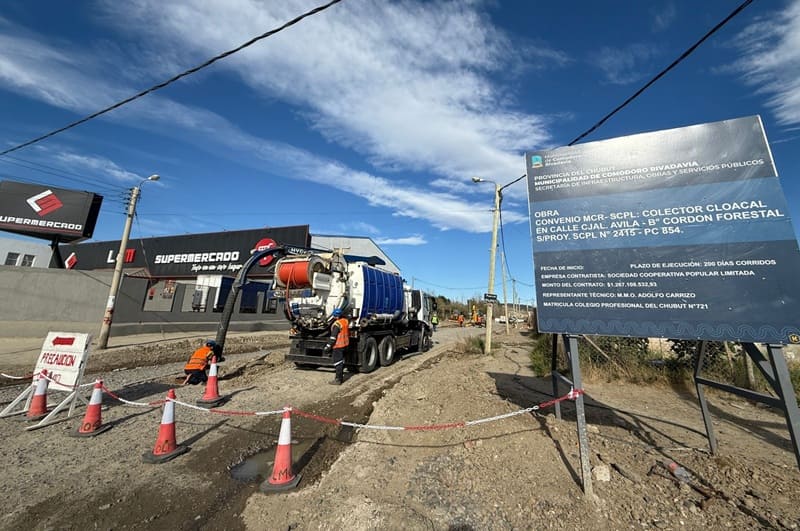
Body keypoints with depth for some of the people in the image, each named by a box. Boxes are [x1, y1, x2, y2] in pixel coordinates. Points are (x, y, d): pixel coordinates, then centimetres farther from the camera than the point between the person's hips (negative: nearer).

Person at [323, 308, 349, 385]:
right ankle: (340, 376, 30)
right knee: (341, 361, 19)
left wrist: (328, 345, -17)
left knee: (338, 362, -1)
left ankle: (338, 380, 5)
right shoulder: (345, 321, 4)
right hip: (345, 343, 9)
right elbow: (348, 332, 17)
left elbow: (333, 336, -21)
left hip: (338, 345, -9)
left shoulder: (337, 324, -21)